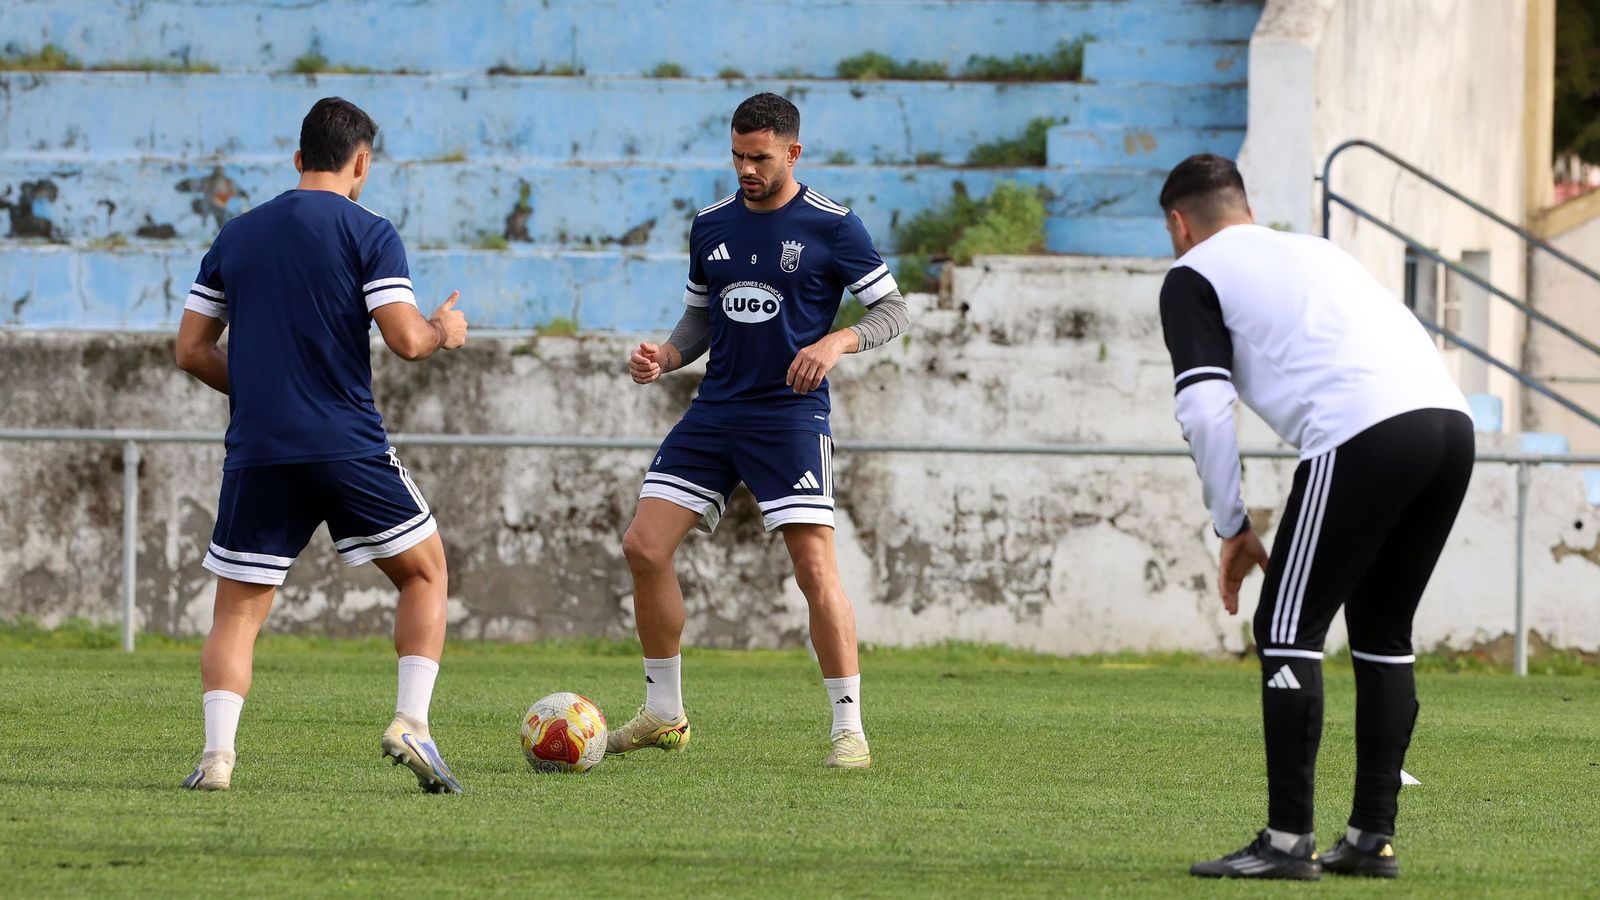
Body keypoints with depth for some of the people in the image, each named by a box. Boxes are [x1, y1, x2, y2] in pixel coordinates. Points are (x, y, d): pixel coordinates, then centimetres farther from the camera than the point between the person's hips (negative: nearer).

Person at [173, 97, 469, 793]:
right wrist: (444, 332, 11)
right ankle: (411, 723, -1)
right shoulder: (369, 233, -2)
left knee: (237, 612, 9)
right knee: (425, 573, 15)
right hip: (347, 445, -3)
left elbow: (192, 350, 12)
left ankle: (216, 753, -10)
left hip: (255, 451, 3)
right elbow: (405, 340, -11)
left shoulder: (234, 237, 12)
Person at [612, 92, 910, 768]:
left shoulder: (832, 228, -6)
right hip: (714, 412, 5)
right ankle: (664, 715, 11)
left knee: (814, 566, -14)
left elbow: (893, 311, -3)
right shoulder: (711, 226, 10)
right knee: (644, 547, -2)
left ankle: (849, 729, -5)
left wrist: (837, 342, -21)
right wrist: (664, 358, 0)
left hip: (790, 415, -5)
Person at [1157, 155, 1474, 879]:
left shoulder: (1193, 276, 12)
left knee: (1288, 631, 3)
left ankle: (1287, 841, 0)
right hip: (1450, 418, 7)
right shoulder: (1316, 252, 33)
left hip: (1363, 436, -7)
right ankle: (1372, 837, 18)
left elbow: (1205, 409, 0)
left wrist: (1232, 528, 9)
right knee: (1381, 631, 19)